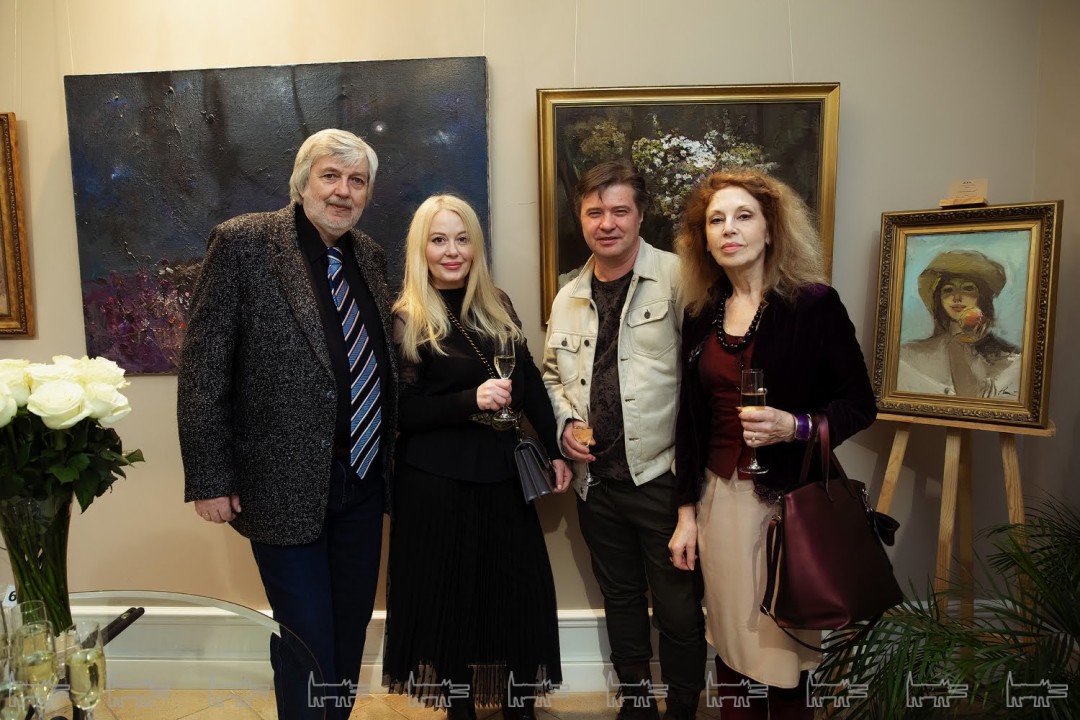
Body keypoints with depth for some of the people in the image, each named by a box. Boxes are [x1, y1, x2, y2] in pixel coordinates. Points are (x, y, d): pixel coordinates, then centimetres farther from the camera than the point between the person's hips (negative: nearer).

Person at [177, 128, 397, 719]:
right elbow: (202, 367, -11)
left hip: (364, 483, 6)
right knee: (306, 643, 6)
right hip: (287, 486, -5)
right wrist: (209, 479, -12)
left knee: (351, 632, 18)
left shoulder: (368, 255, 8)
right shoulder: (244, 242, -9)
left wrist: (386, 459, 9)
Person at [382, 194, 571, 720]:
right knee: (451, 598, 8)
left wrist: (554, 452, 9)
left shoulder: (498, 306, 7)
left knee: (520, 592, 10)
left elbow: (530, 384, 10)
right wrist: (471, 400, -22)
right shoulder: (405, 321, -7)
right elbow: (400, 412, -11)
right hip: (436, 482, -4)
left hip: (504, 472, 4)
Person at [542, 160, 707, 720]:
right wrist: (565, 422, 2)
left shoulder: (677, 278, -10)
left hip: (663, 475, -5)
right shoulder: (570, 296, 8)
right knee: (620, 599, 21)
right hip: (596, 479, 6)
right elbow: (552, 373, 19)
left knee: (678, 610, 8)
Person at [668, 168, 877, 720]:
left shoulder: (813, 304, -7)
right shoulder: (701, 316, 6)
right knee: (731, 645, 13)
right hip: (719, 499, 4)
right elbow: (691, 421, 10)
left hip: (789, 500, -3)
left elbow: (860, 405, -3)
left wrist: (794, 427, -22)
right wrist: (687, 513, 9)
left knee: (783, 651, 7)